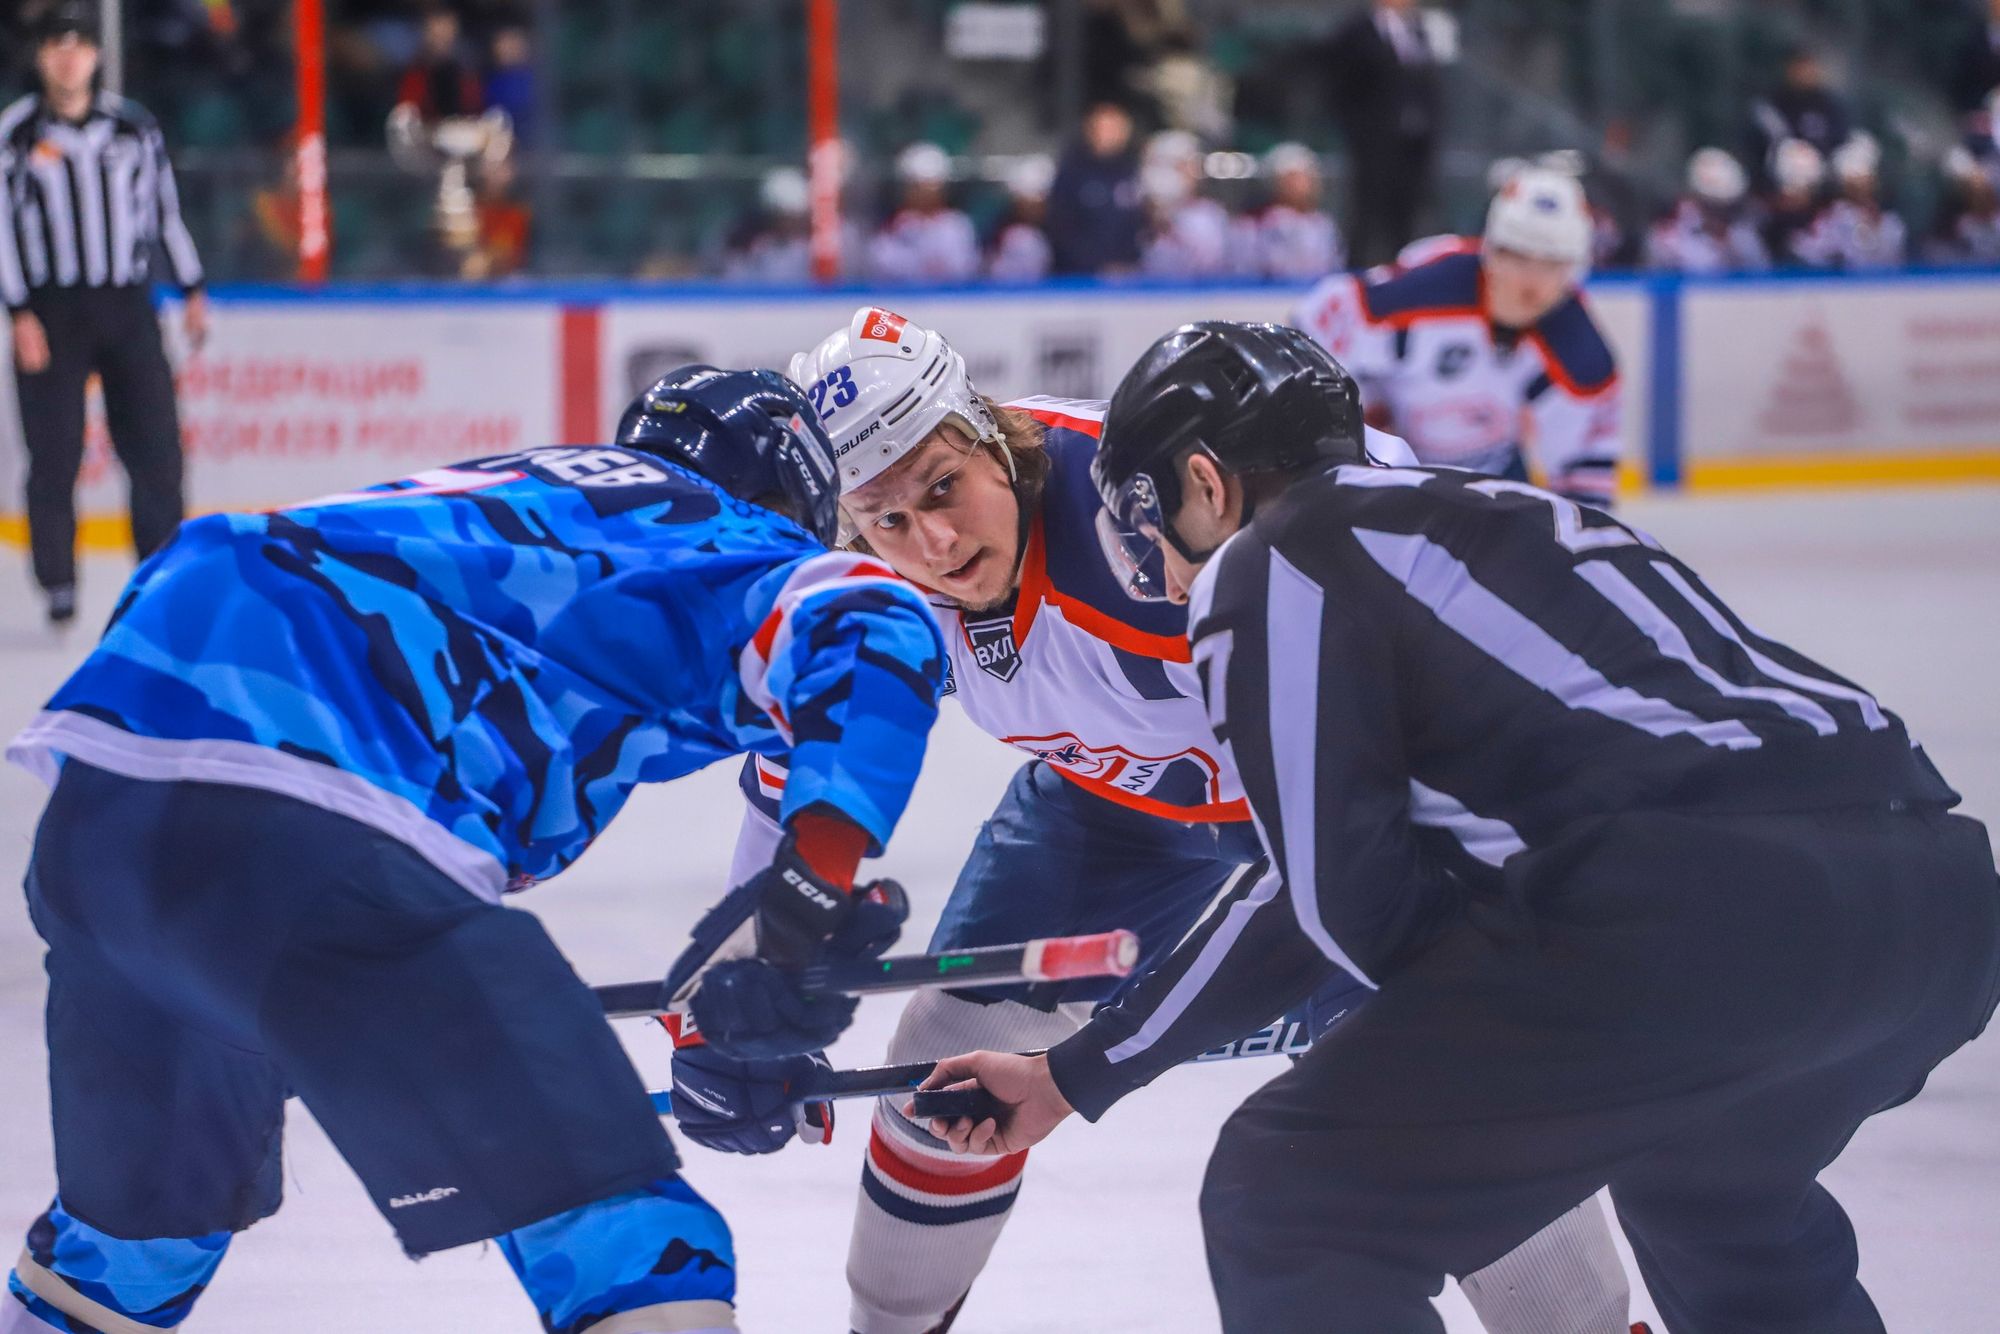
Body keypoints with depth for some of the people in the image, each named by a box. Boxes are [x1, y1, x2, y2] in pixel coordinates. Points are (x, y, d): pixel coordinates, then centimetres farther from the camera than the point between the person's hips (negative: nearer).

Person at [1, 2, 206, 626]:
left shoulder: (134, 125, 7)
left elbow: (164, 208, 14)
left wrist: (192, 291, 12)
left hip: (127, 305, 2)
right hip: (52, 311, -2)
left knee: (156, 446, -1)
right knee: (55, 454, -3)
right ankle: (58, 585, 5)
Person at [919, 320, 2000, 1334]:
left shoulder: (1265, 568, 8)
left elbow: (1354, 902, 2)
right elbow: (1327, 887, 39)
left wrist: (1482, 1023, 23)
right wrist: (1078, 1075, 45)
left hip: (1693, 918, -9)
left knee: (1286, 1204, 7)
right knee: (1710, 1193, 39)